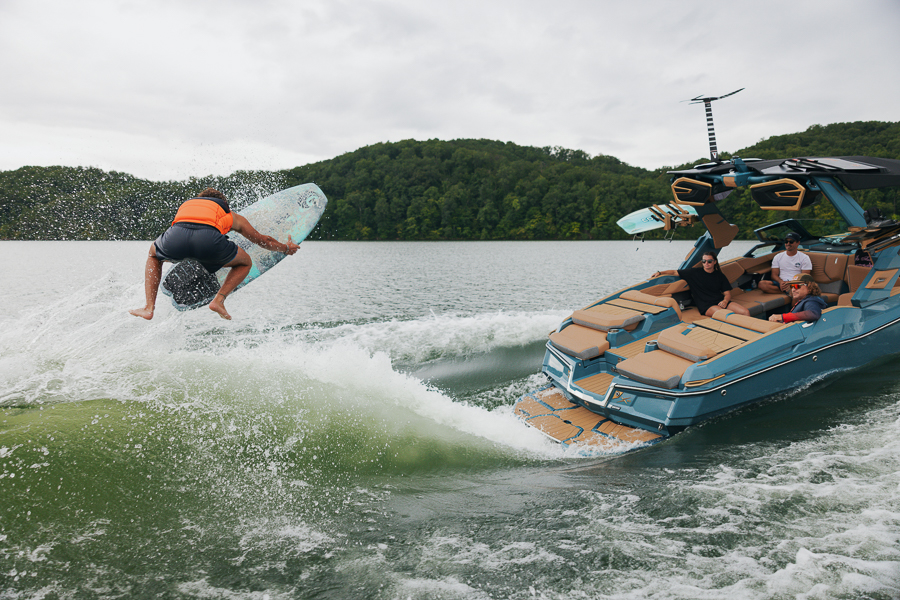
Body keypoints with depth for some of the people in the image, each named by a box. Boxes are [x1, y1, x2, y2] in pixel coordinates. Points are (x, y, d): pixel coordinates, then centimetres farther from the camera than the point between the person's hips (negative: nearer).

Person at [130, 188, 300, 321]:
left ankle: (149, 308, 25)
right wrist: (286, 248, 65)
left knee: (154, 254, 38)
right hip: (208, 239, -2)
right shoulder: (231, 215, 37)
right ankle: (218, 300, 8)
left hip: (176, 236, 3)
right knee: (245, 263, 28)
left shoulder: (186, 204, 43)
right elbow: (263, 241, 46)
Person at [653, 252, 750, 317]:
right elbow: (675, 272, 11)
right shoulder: (695, 273, 7)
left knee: (745, 312, -19)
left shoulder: (720, 276, 15)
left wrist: (725, 301, -9)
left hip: (721, 302, 5)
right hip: (706, 305, -5)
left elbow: (727, 293, 14)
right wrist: (660, 273, -1)